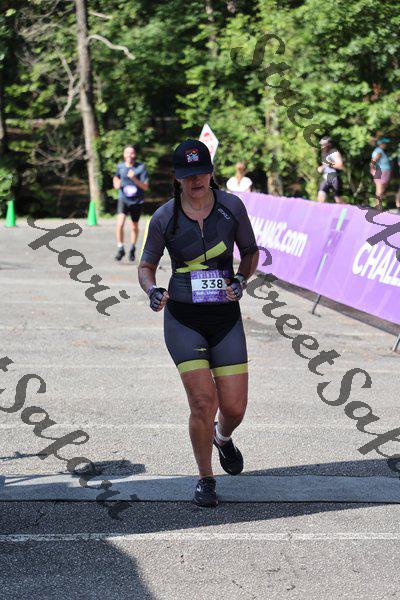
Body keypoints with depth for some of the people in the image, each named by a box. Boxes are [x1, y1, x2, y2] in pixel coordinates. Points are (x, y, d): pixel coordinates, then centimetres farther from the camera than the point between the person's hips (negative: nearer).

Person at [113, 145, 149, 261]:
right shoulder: (120, 166, 1)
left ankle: (132, 249, 35)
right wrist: (116, 184, 1)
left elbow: (145, 187, -12)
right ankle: (120, 249, -8)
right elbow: (116, 177, 22)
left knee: (134, 227, 12)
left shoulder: (141, 167, -8)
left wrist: (134, 179, -26)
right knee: (120, 223, -19)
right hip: (123, 199, 1)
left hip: (136, 200, -1)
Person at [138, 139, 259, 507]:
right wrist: (152, 291, -13)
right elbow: (146, 266, 8)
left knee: (235, 408, 0)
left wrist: (242, 281, -8)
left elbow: (250, 252, 11)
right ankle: (205, 480, 11)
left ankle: (222, 438, 39)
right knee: (203, 402, -12)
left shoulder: (232, 206, -3)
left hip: (225, 319, 2)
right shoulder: (164, 218, -4)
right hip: (183, 320, -1)